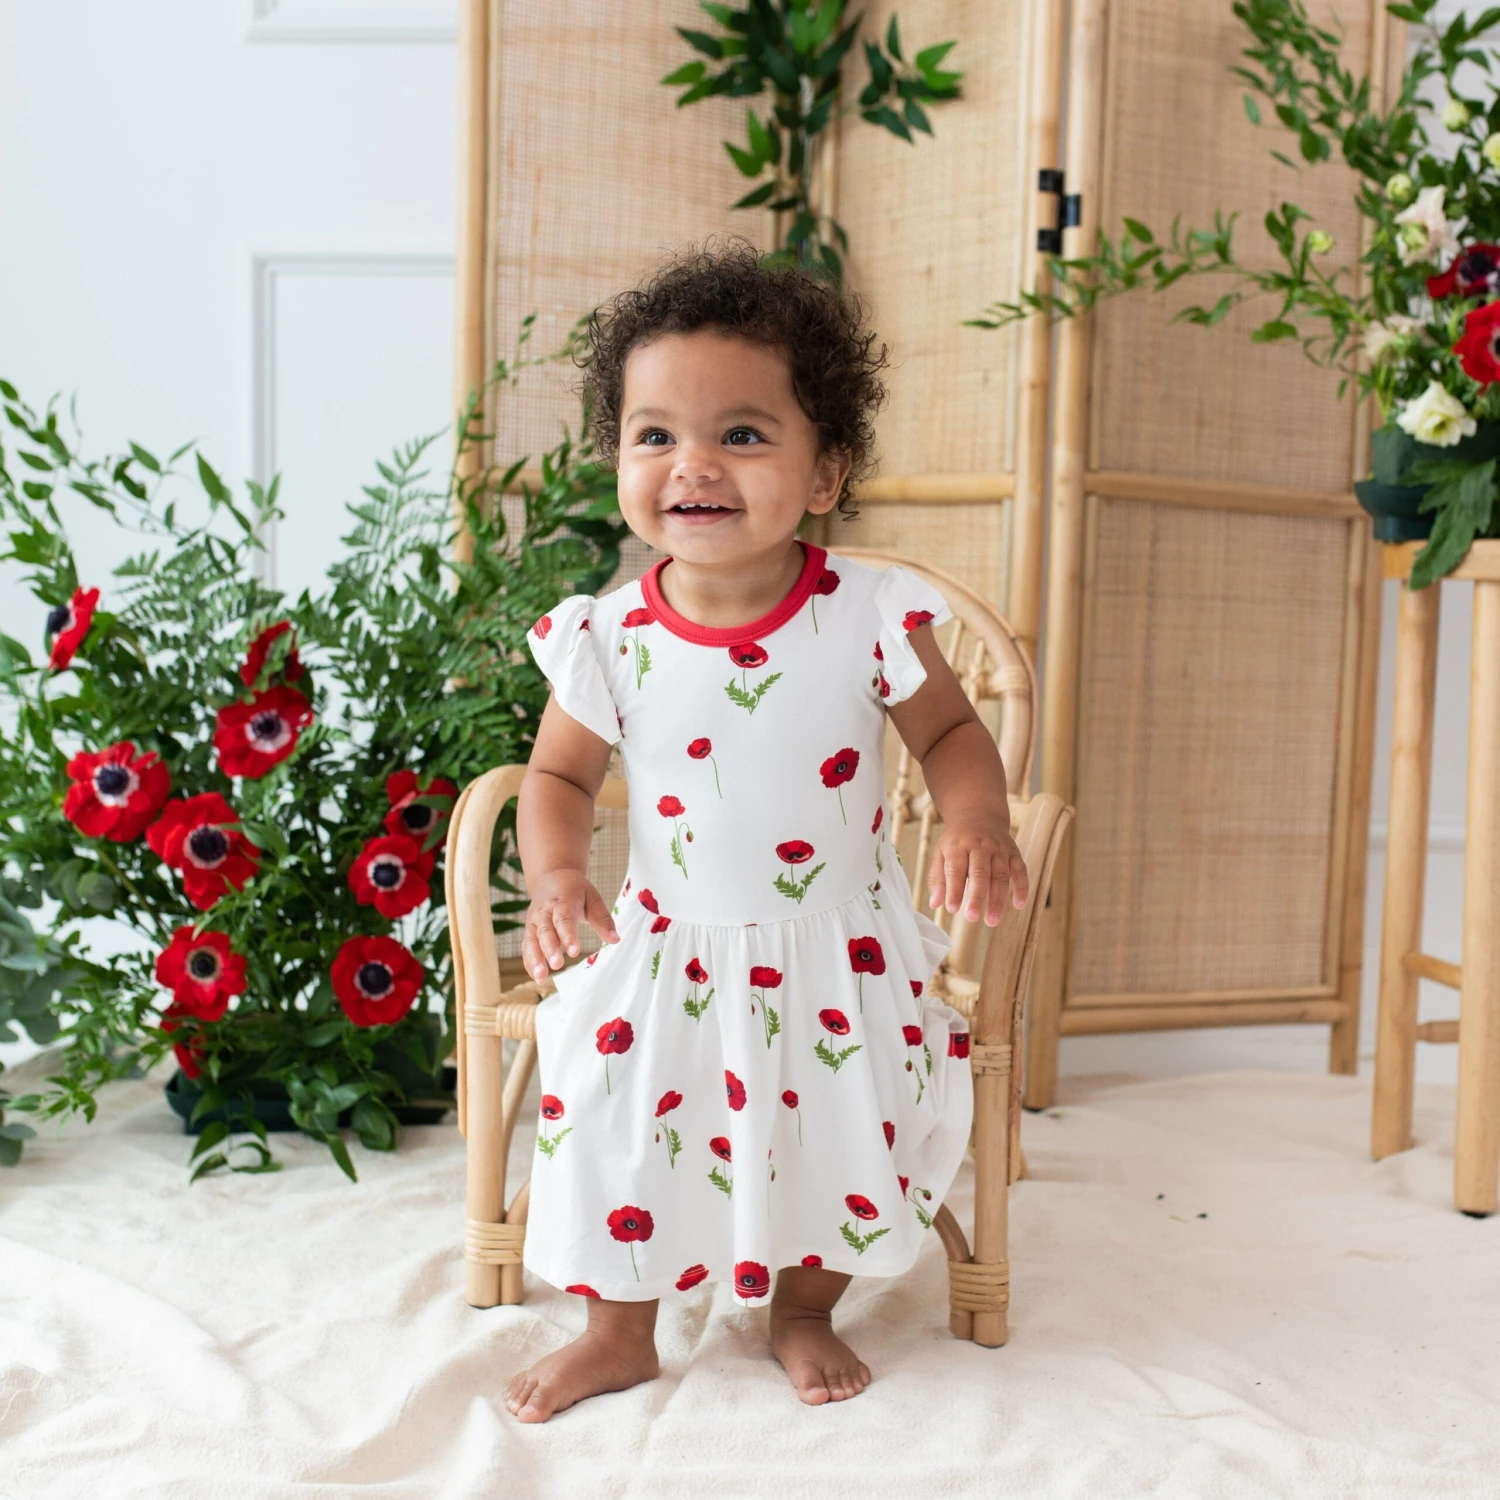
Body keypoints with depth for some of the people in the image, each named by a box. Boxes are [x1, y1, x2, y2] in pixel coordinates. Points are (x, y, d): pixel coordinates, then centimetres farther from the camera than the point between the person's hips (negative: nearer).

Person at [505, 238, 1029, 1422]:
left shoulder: (870, 617, -17)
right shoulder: (608, 637, -14)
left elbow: (951, 731, -3)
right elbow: (560, 772, 0)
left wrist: (978, 820, -23)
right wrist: (557, 872, -18)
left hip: (843, 957, 0)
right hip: (668, 958, 1)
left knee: (842, 1129, 12)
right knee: (622, 1126, 7)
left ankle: (806, 1309, 43)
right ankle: (620, 1331, 35)